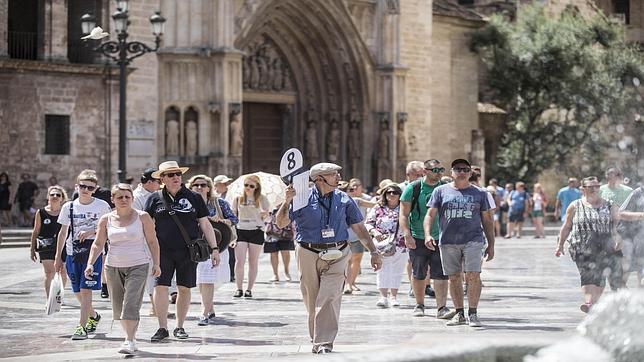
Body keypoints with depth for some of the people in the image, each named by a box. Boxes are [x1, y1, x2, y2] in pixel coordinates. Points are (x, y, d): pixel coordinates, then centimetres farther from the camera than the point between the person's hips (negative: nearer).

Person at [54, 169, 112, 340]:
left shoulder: (102, 206, -1)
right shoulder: (69, 207, 6)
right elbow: (63, 232, 13)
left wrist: (92, 232, -14)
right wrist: (58, 257, 13)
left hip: (93, 252, -4)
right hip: (73, 252, 4)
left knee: (85, 290, -12)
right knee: (78, 292, 11)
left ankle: (82, 327, -12)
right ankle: (93, 316, 36)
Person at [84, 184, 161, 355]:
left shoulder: (142, 217, -1)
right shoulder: (106, 219, 4)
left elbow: (152, 241, 4)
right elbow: (98, 244, 5)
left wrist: (156, 264, -2)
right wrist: (90, 264, -7)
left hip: (138, 266, -4)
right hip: (113, 267, 4)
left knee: (131, 304, -16)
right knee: (119, 307, 8)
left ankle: (129, 341, -17)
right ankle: (131, 337, 23)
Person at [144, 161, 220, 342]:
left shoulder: (194, 198, 6)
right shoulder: (155, 199, 5)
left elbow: (205, 224, 8)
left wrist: (214, 248, 4)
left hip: (187, 251, 1)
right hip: (163, 251, -1)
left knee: (184, 288, 5)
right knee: (160, 286, -9)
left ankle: (179, 327, 17)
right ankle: (162, 328, 0)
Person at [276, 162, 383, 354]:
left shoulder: (344, 200, 7)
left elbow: (359, 228, 13)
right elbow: (281, 223, -1)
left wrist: (374, 252, 10)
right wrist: (287, 201, -16)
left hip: (336, 256, 0)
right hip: (308, 254, 0)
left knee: (329, 298, -15)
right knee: (312, 301, 6)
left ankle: (324, 343, -15)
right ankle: (316, 340, 22)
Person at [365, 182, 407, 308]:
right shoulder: (378, 209, 7)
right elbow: (368, 223, 6)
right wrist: (374, 232, -13)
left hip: (400, 246, 1)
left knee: (397, 271, 5)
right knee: (382, 271, -8)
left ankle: (394, 296, 14)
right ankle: (383, 296, -11)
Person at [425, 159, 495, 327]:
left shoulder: (479, 193, 11)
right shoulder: (441, 191, 9)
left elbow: (487, 220, 14)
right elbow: (430, 215, 5)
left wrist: (491, 244, 10)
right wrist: (427, 234, -11)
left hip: (473, 240, -1)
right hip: (448, 242, 1)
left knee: (473, 276, -13)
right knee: (454, 277, 4)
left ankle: (473, 314, -7)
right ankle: (459, 313, 14)